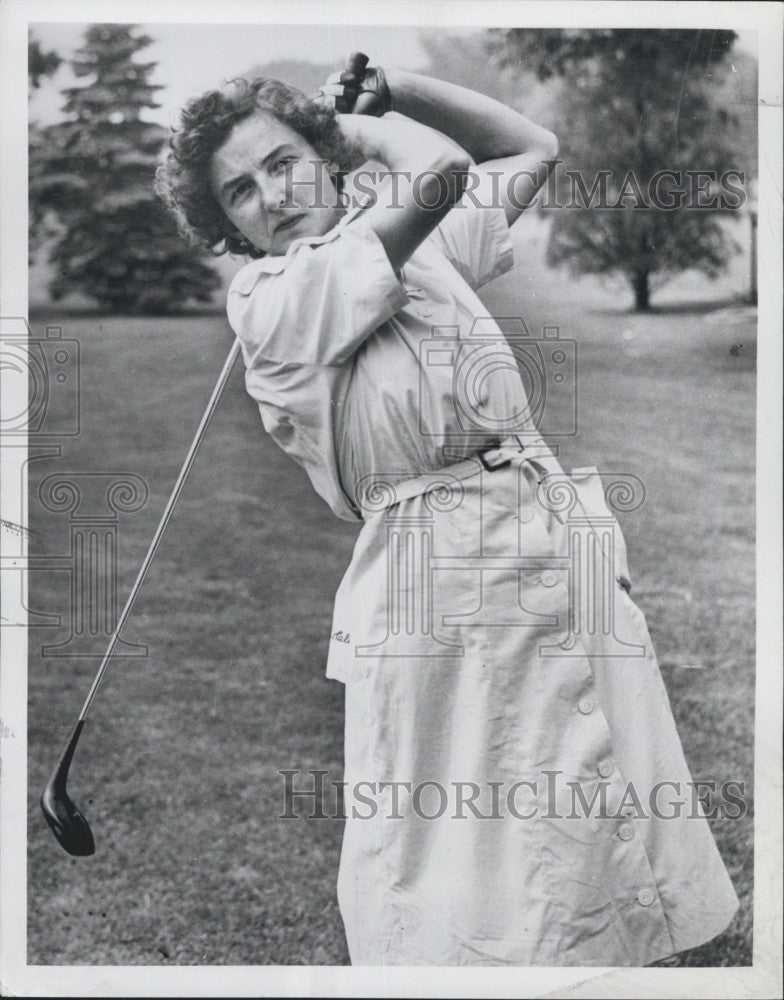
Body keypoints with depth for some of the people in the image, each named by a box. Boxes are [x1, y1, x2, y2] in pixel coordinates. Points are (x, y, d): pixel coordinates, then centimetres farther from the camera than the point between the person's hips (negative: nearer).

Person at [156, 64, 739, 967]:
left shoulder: (424, 247, 16)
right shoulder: (266, 300, -6)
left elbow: (533, 149, 26)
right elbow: (442, 169, -15)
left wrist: (382, 91, 20)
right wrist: (372, 128, 6)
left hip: (560, 545, 6)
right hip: (434, 579, -6)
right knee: (435, 884, -5)